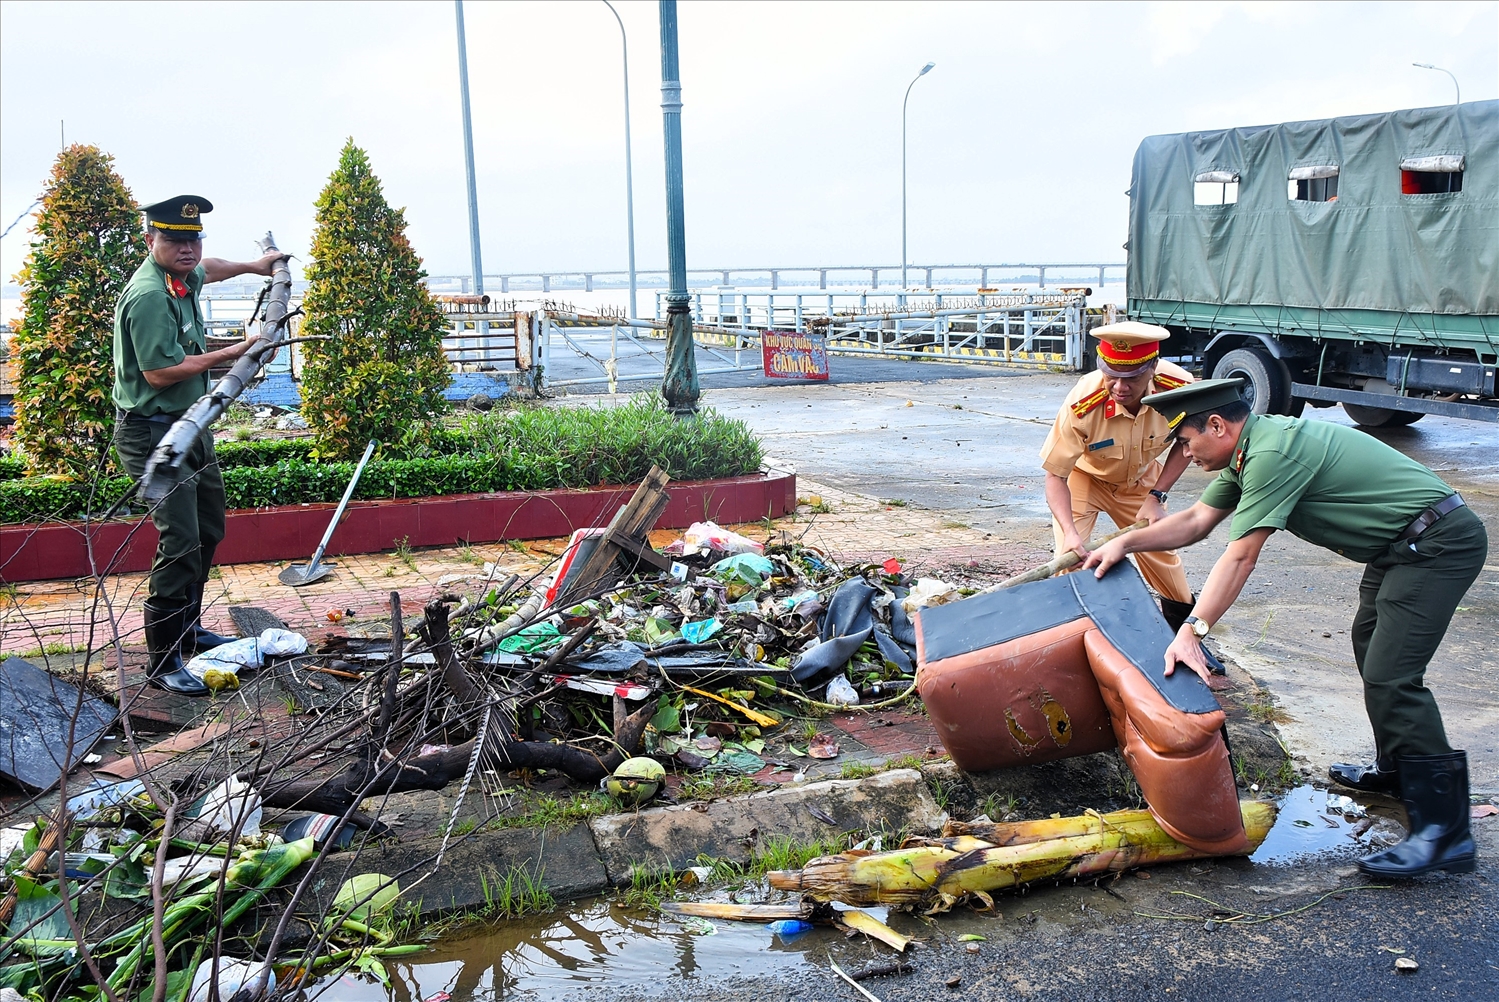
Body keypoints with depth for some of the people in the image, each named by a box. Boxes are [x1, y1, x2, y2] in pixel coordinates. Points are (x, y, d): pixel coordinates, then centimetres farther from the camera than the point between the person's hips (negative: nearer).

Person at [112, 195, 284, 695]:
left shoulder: (182, 277, 9)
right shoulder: (149, 295, -21)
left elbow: (206, 269, 36)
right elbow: (160, 372, -26)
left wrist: (253, 265, 38)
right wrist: (232, 353, -19)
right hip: (153, 432, -10)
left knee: (208, 530, 17)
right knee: (180, 542, -15)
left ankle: (188, 629, 32)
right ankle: (163, 662, -8)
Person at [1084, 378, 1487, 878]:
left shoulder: (1274, 452, -25)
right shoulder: (1250, 450, 7)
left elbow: (1239, 558, -27)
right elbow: (1197, 519, 13)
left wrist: (1192, 631, -27)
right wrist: (1125, 542, 6)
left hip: (1439, 544, -11)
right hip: (1401, 546, 11)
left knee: (1388, 676, -16)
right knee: (1370, 646, 24)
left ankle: (1444, 829, -12)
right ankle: (1395, 767, 41)